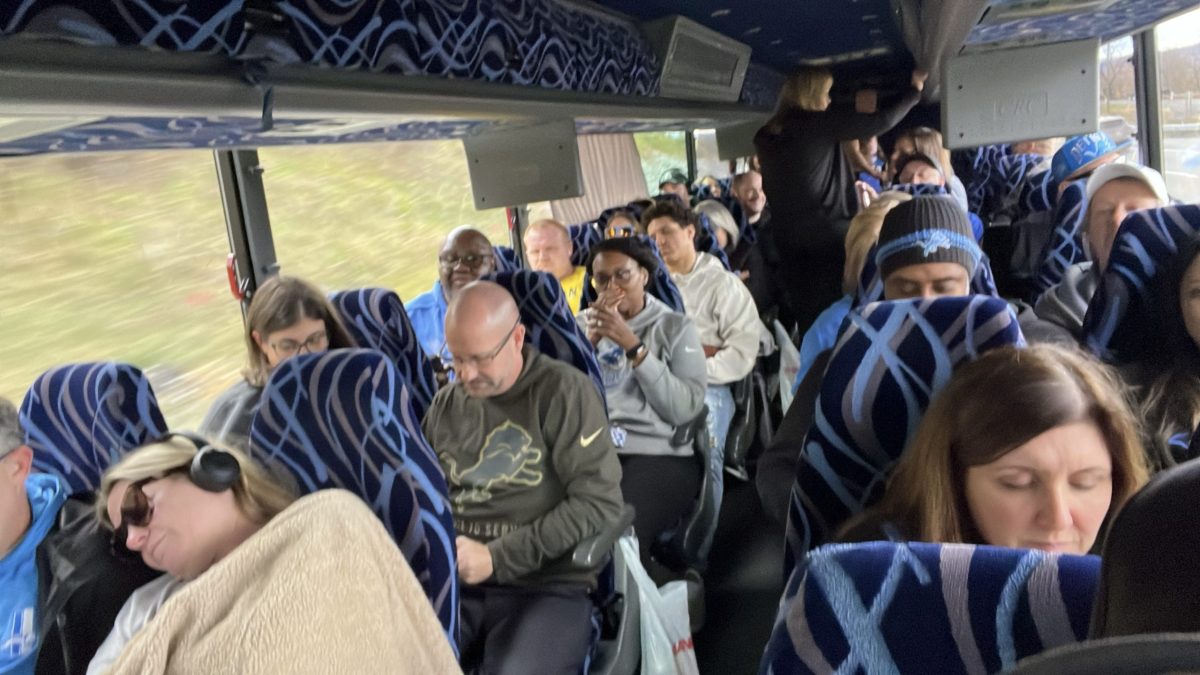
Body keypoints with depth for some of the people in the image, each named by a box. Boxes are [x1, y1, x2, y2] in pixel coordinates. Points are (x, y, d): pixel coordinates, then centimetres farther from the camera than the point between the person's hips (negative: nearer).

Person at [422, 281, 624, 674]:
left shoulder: (564, 390, -4)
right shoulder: (445, 403, 12)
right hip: (453, 582, 4)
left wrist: (496, 558, -13)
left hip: (548, 586, -3)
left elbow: (599, 503, -10)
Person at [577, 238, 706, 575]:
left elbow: (685, 408, -6)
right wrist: (590, 339, -5)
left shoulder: (675, 327, 10)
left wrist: (632, 345, -9)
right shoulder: (581, 324, 18)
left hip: (658, 455, -2)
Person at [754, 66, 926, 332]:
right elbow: (882, 121, -5)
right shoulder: (822, 123, -8)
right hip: (828, 233, -5)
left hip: (786, 235, 5)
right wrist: (915, 91, 10)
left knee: (803, 313, 9)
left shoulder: (766, 135, 8)